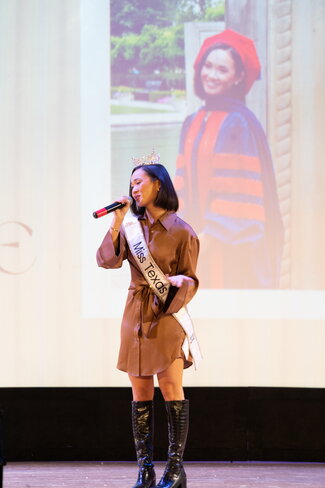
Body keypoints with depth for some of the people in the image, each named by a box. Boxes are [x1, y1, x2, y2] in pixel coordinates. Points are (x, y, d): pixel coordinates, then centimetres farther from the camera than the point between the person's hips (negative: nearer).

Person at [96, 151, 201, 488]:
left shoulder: (180, 231, -4)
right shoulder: (132, 226, 9)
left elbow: (190, 280, -1)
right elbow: (107, 260, -3)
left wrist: (179, 282, -23)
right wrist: (117, 223, -9)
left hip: (166, 315, -4)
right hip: (135, 314, 5)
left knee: (171, 389, -7)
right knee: (140, 393, 4)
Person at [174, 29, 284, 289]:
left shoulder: (239, 124, -11)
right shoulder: (193, 123, 11)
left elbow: (239, 191, -14)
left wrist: (207, 238, -15)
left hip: (232, 246, -7)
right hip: (202, 241, 7)